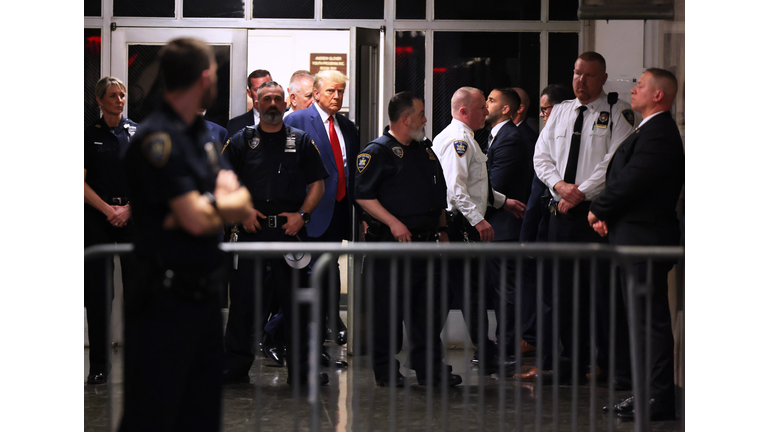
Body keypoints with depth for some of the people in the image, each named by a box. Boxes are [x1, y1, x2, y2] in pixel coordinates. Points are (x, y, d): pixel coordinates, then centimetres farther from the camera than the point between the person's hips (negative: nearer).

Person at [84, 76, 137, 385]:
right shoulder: (89, 135, 6)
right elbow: (82, 182, 1)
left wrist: (128, 209, -8)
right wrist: (108, 209, -9)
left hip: (134, 217, 1)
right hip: (97, 218, 0)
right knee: (97, 289, -1)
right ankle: (98, 363, 5)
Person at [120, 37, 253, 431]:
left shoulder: (201, 133, 14)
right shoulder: (157, 138, -15)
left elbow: (242, 206, 8)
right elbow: (197, 220, -21)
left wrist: (207, 207, -13)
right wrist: (227, 204, 1)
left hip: (204, 295, 9)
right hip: (164, 304, -9)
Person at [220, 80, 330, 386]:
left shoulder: (301, 142, 11)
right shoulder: (241, 141, 10)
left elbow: (317, 185, 10)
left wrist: (302, 214, -5)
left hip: (290, 230, 0)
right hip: (251, 232, 0)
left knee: (296, 302, 1)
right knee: (243, 301, 0)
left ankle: (300, 368, 8)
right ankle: (236, 366, 8)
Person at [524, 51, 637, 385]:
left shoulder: (618, 113, -3)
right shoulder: (560, 112, 15)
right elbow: (541, 155, 13)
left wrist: (581, 192, -14)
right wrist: (560, 185, -5)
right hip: (561, 210, 6)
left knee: (604, 289, -4)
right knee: (563, 289, 7)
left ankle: (615, 366, 4)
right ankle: (572, 364, 15)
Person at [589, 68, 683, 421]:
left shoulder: (658, 134, -17)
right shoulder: (651, 131, 18)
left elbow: (630, 181, -21)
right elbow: (623, 178, 17)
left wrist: (598, 211, -7)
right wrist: (606, 214, 3)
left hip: (645, 238, -11)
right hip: (635, 237, 11)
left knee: (651, 319, -7)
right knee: (644, 318, 14)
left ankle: (660, 399, -3)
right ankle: (648, 392, 21)